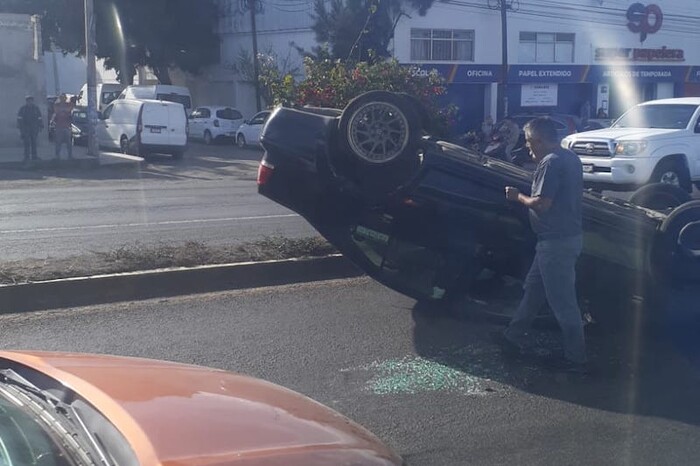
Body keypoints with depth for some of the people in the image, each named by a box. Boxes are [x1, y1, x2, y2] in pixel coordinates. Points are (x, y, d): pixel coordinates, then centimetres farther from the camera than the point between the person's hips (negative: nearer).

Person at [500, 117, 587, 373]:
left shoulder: (550, 163, -20)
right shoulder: (571, 158, 11)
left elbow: (542, 204, -25)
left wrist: (518, 197, -6)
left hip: (556, 241, -10)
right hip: (569, 234, 10)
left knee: (562, 300, -1)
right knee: (533, 287, 21)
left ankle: (575, 358, 8)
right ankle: (515, 335, 33)